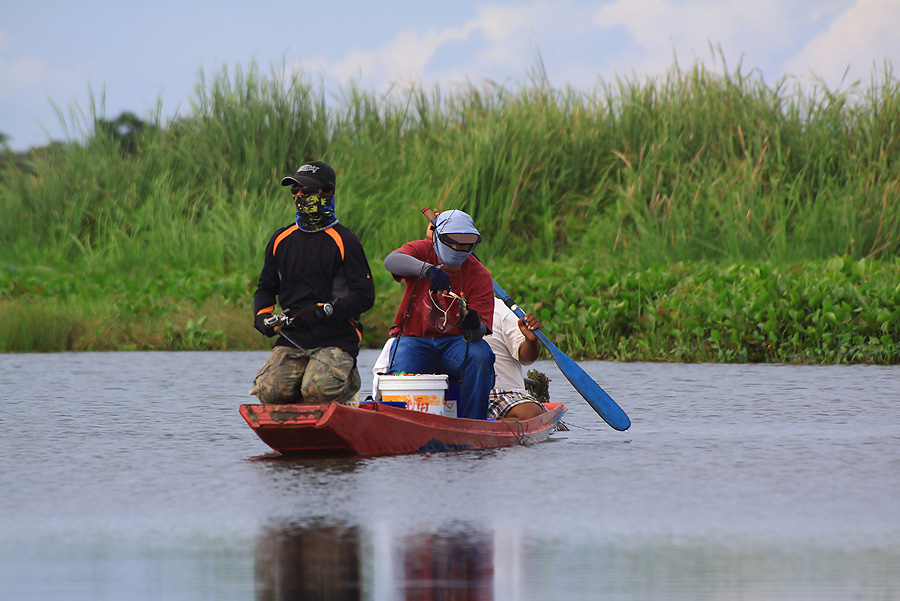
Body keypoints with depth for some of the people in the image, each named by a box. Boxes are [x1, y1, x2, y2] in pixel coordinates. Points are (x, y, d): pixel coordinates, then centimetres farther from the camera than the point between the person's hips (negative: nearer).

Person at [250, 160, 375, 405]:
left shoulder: (344, 242, -3)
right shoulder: (281, 240, 13)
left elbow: (364, 296, -8)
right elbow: (266, 287, 22)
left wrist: (323, 312, -19)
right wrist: (262, 316, 1)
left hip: (336, 337, -4)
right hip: (291, 338, 4)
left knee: (317, 391, -29)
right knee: (270, 392, -20)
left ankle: (348, 383, 6)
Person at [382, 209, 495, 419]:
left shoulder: (481, 277, -5)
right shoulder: (422, 251, -4)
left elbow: (480, 331, -13)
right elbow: (391, 261, -28)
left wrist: (474, 326, -39)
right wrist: (428, 270, -45)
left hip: (455, 341, 1)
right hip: (414, 339, -1)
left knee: (479, 356, -31)